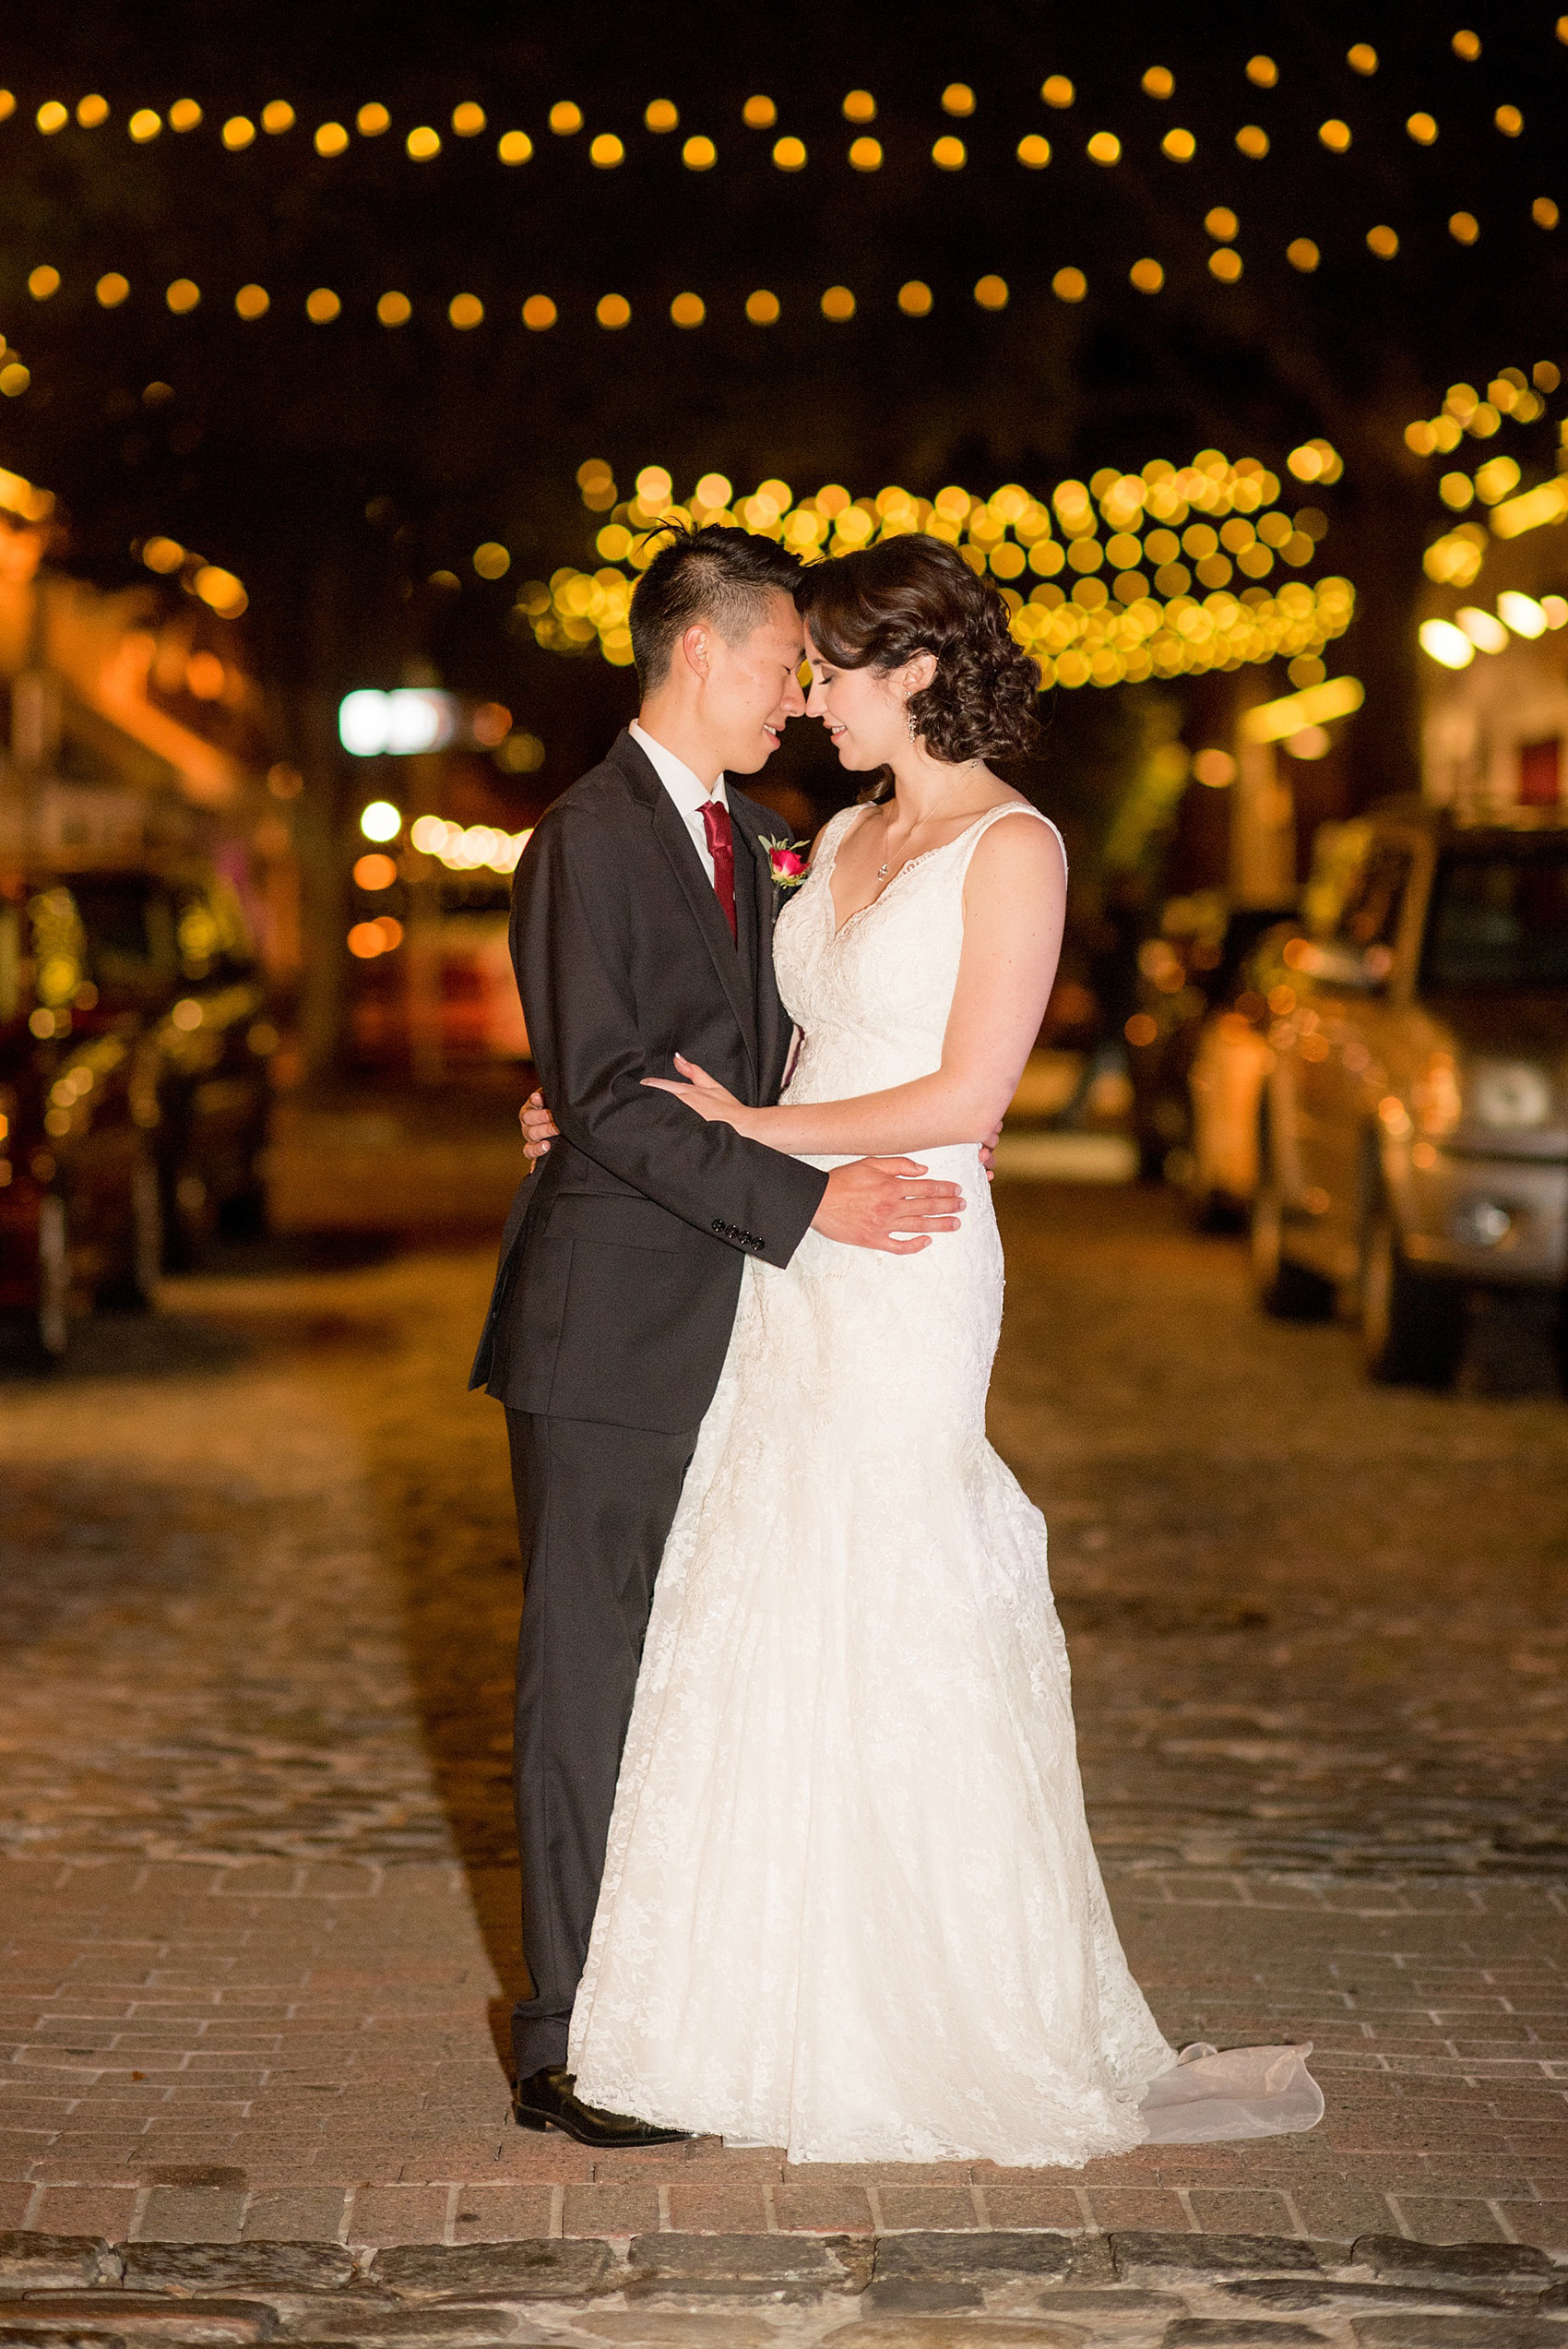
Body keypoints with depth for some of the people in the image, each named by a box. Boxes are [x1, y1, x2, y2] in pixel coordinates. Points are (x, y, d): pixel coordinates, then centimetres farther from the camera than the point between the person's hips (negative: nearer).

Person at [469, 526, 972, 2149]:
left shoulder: (754, 841, 17)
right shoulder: (591, 837, -11)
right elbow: (609, 1099, -18)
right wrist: (807, 1202, -21)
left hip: (727, 1323, 8)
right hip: (610, 1330, -8)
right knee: (590, 1680, -2)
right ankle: (566, 2045, 4)